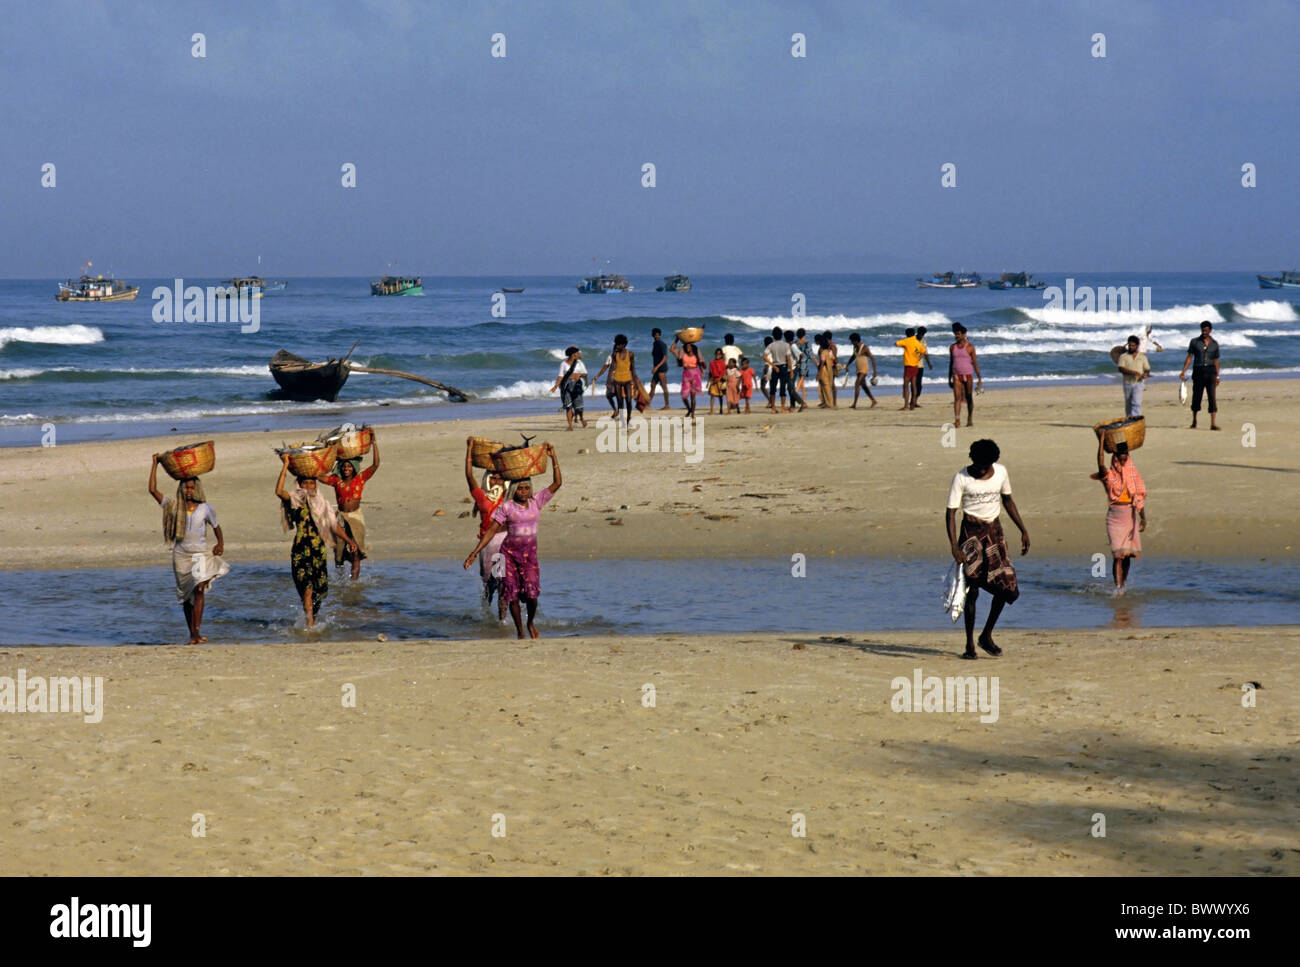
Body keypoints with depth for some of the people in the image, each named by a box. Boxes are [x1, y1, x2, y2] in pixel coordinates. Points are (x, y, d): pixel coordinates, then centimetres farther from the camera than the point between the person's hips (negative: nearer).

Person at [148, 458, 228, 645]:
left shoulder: (205, 509, 0)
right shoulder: (174, 506, 0)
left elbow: (216, 527, 15)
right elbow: (152, 490, -6)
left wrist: (220, 543, -3)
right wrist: (155, 464, -6)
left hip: (200, 555, -2)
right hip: (180, 556, 2)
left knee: (199, 589, -20)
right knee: (186, 596, 7)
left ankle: (197, 631, -25)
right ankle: (192, 634, 17)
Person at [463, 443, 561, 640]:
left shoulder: (537, 502, 3)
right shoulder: (506, 507, -3)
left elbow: (557, 483, 1)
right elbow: (492, 531, -1)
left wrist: (553, 458, -3)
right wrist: (475, 553, -6)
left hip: (530, 553, 1)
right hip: (509, 552, -1)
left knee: (532, 593, -13)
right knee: (512, 595, -1)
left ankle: (531, 623, 17)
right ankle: (520, 633, 13)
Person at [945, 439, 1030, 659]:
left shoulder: (1000, 472, 2)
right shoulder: (962, 478, -11)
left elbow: (1007, 501, 17)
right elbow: (951, 513, -13)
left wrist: (1023, 530, 15)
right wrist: (954, 546, -23)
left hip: (994, 529, 4)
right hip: (971, 531, -4)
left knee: (1006, 584, -2)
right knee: (972, 589, -7)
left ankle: (987, 636, 16)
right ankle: (969, 644, 3)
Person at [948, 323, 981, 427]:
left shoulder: (970, 347, -3)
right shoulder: (952, 347, 8)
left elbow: (975, 363, -3)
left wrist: (979, 378, -7)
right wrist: (949, 379, 13)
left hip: (968, 375, -2)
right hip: (956, 376, 2)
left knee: (969, 398, 6)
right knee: (957, 397, -10)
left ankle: (970, 420, 18)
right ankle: (957, 420, -17)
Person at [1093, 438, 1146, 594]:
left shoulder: (1133, 475, 8)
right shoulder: (1110, 475, -1)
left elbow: (1139, 498, 5)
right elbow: (1101, 464, -22)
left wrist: (1143, 518, -7)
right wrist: (1101, 442, -21)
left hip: (1131, 516, 3)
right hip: (1115, 515, -3)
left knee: (1128, 554, 9)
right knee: (1118, 553, -12)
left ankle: (1124, 583, 27)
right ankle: (1118, 587, -15)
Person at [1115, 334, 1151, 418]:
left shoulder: (1142, 357, 9)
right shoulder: (1123, 357, 4)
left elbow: (1147, 369, 11)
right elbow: (1121, 369, -11)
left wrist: (1145, 374, -14)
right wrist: (1132, 372, -25)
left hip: (1138, 383, -1)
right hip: (1127, 383, 1)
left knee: (1136, 403, -17)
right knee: (1128, 405, 9)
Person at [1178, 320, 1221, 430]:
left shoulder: (1214, 344, 8)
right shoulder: (1195, 342, 3)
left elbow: (1216, 361, 13)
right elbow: (1189, 357, 0)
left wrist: (1217, 376, 11)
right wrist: (1183, 371, -10)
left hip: (1210, 371, 0)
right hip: (1198, 371, 0)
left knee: (1212, 396, -11)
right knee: (1196, 396, 6)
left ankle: (1213, 423, -15)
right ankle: (1194, 421, 26)